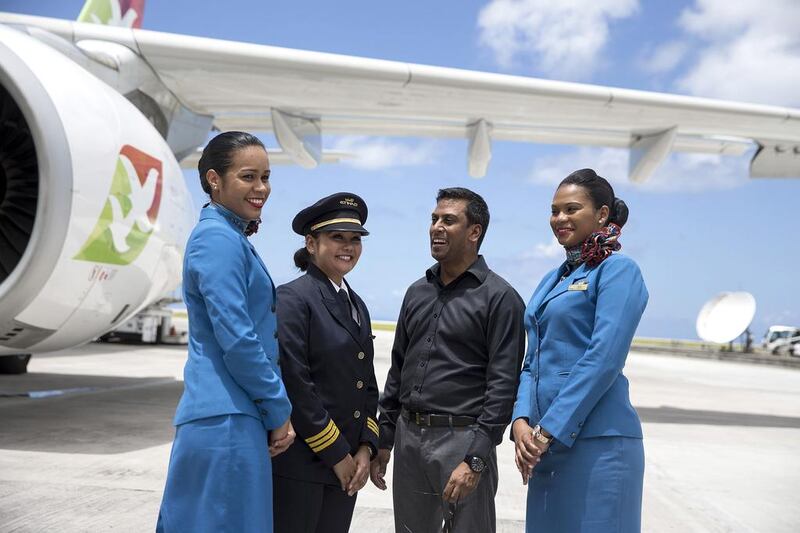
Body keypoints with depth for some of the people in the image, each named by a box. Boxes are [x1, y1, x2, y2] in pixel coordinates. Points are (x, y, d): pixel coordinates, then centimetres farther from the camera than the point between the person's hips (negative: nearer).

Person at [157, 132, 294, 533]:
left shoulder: (230, 237, 16)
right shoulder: (219, 239, -14)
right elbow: (236, 340, -20)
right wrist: (279, 410, -11)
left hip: (224, 414, 10)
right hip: (227, 420, -10)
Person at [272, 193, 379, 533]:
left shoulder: (356, 305, 14)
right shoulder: (293, 298, -10)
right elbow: (293, 384, -16)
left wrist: (365, 448, 2)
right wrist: (336, 454, -12)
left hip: (346, 464, 7)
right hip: (298, 464, -7)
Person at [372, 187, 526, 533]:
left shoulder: (499, 297, -7)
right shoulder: (418, 292, 12)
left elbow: (503, 386, -12)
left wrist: (475, 459, -17)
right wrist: (383, 440, 13)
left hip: (461, 439, -6)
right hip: (408, 436, 6)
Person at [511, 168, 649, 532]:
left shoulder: (617, 270, -5)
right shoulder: (552, 280, 17)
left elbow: (603, 359, -15)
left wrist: (549, 430, -15)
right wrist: (522, 420, -1)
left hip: (596, 441, -7)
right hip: (548, 443, 7)